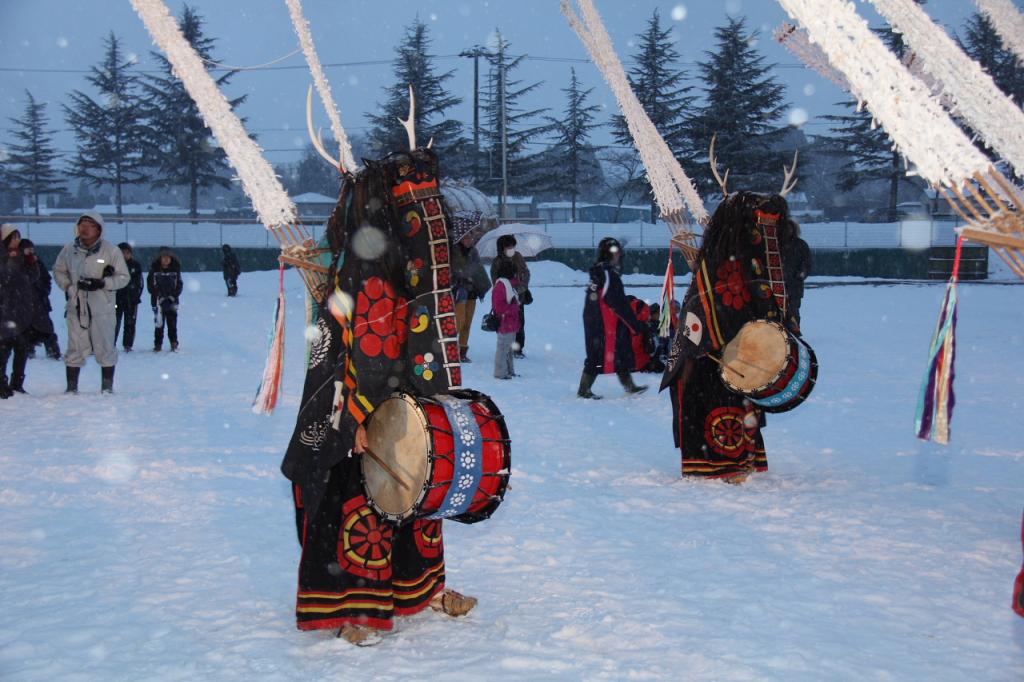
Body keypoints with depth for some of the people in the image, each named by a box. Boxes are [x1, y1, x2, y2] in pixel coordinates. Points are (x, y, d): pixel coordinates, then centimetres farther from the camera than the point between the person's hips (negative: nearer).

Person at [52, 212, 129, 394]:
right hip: (76, 307, 3)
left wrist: (103, 283, -16)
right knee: (75, 348, 7)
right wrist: (68, 287, 4)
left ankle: (107, 387, 15)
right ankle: (71, 388, 16)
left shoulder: (111, 251, -6)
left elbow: (123, 277, -2)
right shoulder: (69, 250, 3)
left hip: (102, 309, -2)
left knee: (105, 348, 4)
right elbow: (58, 271, 19)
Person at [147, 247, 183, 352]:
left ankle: (174, 344, 5)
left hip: (172, 301, 1)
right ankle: (157, 344, 11)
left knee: (172, 323, -1)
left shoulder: (175, 270, 4)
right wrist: (159, 296, -13)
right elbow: (150, 285, -2)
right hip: (158, 301, -1)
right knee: (159, 323, 2)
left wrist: (173, 295, -7)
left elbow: (179, 284, 7)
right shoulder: (154, 270, -1)